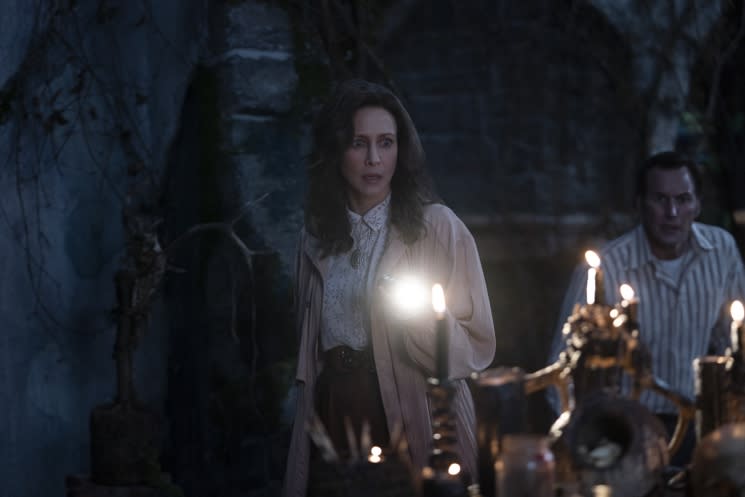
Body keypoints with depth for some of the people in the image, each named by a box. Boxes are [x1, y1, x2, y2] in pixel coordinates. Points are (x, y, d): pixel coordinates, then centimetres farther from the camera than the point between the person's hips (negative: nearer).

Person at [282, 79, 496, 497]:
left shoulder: (438, 227, -6)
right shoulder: (317, 236, 7)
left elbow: (478, 348, -8)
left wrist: (422, 318, -24)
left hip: (411, 427, -3)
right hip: (333, 420, 3)